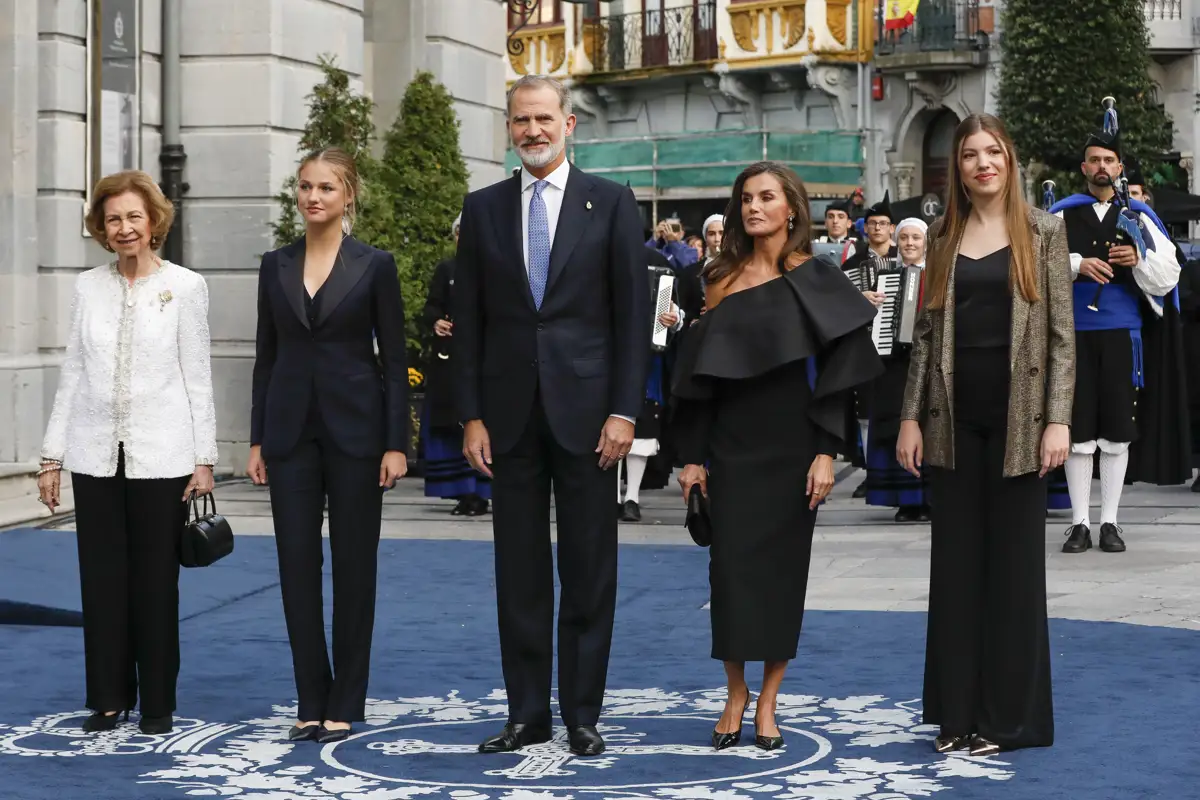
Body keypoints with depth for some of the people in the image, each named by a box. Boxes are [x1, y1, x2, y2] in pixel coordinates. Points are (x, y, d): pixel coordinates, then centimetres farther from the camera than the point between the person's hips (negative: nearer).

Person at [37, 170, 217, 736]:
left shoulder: (184, 286, -1)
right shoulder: (88, 287, 7)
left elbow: (198, 376, 0)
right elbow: (72, 373, 9)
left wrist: (205, 458, -4)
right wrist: (51, 455, 7)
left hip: (161, 456, -3)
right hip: (96, 455, 3)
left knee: (156, 582, 3)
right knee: (101, 581, 6)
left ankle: (157, 703, 14)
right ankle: (108, 698, 17)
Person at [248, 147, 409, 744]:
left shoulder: (375, 265, -2)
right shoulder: (276, 266, 7)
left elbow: (394, 360, -3)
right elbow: (266, 356, 10)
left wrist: (396, 443, -9)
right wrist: (257, 439, 5)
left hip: (354, 427, -3)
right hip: (291, 429, 3)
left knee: (353, 565, 3)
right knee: (296, 564, 3)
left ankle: (345, 703, 11)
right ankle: (311, 701, 12)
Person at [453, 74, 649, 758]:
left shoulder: (611, 202, 1)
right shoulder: (484, 208, 8)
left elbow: (634, 313, -1)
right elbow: (469, 320, 8)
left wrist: (624, 411, -8)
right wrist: (472, 415, 1)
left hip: (586, 409, -2)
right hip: (510, 412, 2)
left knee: (589, 572, 3)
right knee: (520, 573, 7)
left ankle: (583, 714, 12)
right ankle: (527, 713, 14)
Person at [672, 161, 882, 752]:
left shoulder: (815, 279, -1)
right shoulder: (723, 280, 7)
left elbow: (835, 370, -5)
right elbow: (698, 371, 7)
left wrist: (825, 452, -14)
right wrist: (691, 455, 2)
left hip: (790, 444, -2)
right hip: (731, 444, 2)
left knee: (782, 569, 3)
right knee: (730, 568, -1)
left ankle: (766, 703, 11)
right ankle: (735, 697, 11)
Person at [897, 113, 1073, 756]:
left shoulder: (1042, 231, 1)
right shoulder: (944, 236, 9)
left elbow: (1062, 332, -2)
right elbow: (926, 330, 9)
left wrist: (1058, 419, -10)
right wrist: (911, 416, 2)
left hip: (1017, 414, -3)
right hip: (954, 415, 3)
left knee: (1014, 560, 2)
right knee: (954, 562, 6)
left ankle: (1008, 715, 10)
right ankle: (956, 712, 14)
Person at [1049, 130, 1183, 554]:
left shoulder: (1137, 217, 8)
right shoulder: (1063, 214, 7)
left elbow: (1167, 277, 5)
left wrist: (1139, 259, -14)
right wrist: (1077, 264, -16)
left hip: (1121, 334, 1)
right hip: (1074, 333, 0)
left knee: (1116, 432, 3)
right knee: (1078, 431, 1)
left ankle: (1110, 522, 10)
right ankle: (1080, 523, 7)